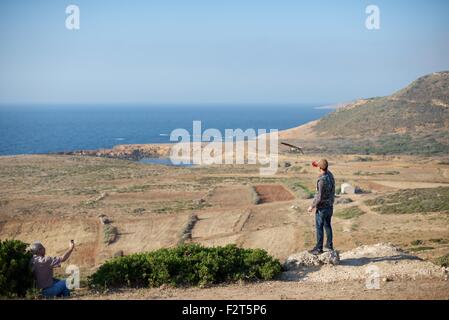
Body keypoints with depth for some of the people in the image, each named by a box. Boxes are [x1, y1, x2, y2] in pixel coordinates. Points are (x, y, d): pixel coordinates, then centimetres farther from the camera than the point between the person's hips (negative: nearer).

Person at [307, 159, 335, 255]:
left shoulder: (322, 181, -27)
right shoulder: (330, 175, -3)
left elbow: (319, 197, -26)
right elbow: (326, 171, 25)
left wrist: (312, 206, -14)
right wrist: (318, 165, 32)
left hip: (321, 207, -8)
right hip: (330, 206, 8)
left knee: (319, 228, 1)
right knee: (327, 225, 20)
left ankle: (319, 248, 7)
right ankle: (329, 245, 29)